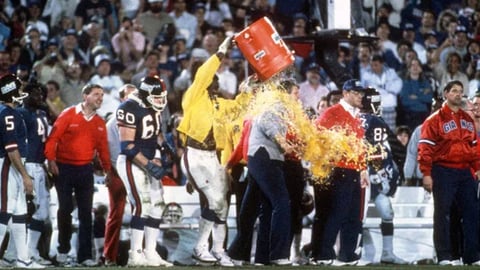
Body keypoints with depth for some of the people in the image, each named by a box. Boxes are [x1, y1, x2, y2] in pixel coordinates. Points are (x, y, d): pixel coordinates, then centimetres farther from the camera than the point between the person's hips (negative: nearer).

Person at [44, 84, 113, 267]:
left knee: (86, 213, 1)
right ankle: (63, 250, 18)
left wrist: (107, 169, 8)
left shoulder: (99, 123, 9)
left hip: (85, 170, 4)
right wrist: (51, 160, -17)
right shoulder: (68, 115, -6)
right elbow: (53, 138, -8)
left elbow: (102, 148, 14)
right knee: (65, 209, 0)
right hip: (64, 168, -4)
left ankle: (85, 255, 3)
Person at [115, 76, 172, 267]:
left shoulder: (154, 110, 9)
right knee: (142, 206, -15)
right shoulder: (131, 109, -19)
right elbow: (127, 145, -22)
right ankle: (135, 255, -12)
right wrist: (148, 164, -23)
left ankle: (150, 252, 14)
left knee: (157, 206, 8)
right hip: (131, 163, -9)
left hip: (148, 162, 9)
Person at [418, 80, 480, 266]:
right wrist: (426, 174, -13)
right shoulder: (435, 120, -4)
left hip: (465, 173, 6)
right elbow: (425, 148, -8)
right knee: (443, 214, -3)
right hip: (443, 172, -6)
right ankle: (444, 257, -1)